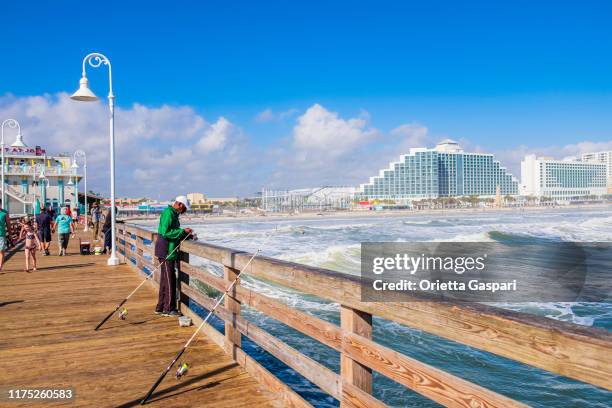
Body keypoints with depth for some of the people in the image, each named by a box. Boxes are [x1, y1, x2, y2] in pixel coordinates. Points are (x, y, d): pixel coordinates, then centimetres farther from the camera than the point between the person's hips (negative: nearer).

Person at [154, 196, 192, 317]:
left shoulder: (173, 214, 17)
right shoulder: (168, 213, -15)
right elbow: (166, 232, -23)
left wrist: (186, 234, 8)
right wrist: (183, 231, -19)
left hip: (169, 251, 10)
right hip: (166, 252, -10)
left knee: (165, 280, 15)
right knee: (169, 280, -4)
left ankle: (160, 308, 22)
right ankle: (169, 309, 3)